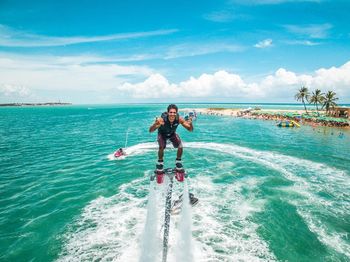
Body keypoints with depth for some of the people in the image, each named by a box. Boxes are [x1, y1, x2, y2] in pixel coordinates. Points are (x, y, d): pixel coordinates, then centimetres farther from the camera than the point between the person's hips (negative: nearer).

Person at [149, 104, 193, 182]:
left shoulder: (179, 119, -33)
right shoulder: (162, 119, -39)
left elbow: (190, 130, -28)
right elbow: (151, 131, -44)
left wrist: (190, 124, -51)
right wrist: (155, 124, -65)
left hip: (172, 134, 2)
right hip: (162, 134, -2)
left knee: (180, 147, -18)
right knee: (161, 147, -27)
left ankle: (178, 162, 10)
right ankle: (160, 163, 2)